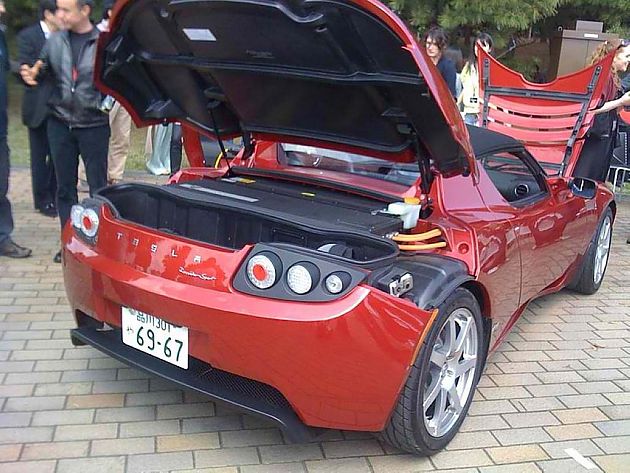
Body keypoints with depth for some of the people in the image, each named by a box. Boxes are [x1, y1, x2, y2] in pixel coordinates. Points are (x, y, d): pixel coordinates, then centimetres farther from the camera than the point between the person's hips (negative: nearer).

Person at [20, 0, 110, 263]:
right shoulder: (54, 41, 6)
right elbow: (42, 73, 15)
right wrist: (30, 75, -6)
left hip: (93, 125, -4)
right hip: (60, 124, 4)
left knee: (98, 187, 3)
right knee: (64, 187, 10)